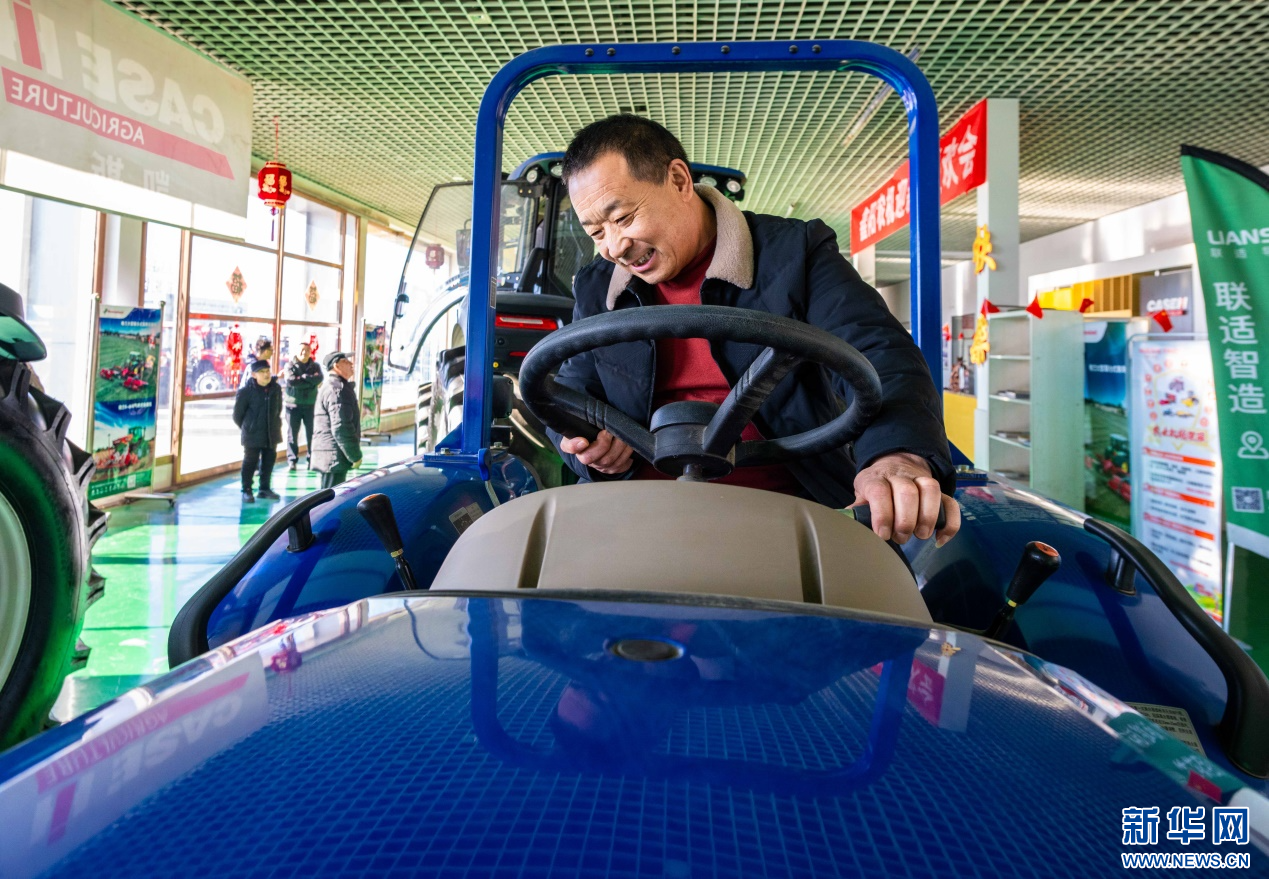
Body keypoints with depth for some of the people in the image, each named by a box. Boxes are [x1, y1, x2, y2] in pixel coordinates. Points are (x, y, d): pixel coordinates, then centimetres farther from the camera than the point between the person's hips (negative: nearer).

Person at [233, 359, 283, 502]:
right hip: (253, 434, -5)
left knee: (269, 461, 12)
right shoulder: (246, 391, -14)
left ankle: (264, 488, 25)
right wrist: (248, 427, 4)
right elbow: (237, 414, -4)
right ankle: (246, 490, 12)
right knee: (250, 462, 2)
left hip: (272, 433, 5)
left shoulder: (276, 388, 0)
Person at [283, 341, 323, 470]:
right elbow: (291, 381, -15)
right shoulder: (290, 366, 2)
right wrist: (310, 381, -12)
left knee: (312, 433, 3)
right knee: (292, 433, 2)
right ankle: (292, 460, 9)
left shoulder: (315, 366, 9)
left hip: (310, 405, 2)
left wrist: (303, 377, -15)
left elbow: (318, 378, -12)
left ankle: (312, 460, 11)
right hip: (293, 405, -1)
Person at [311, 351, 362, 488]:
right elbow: (341, 427, -22)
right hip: (334, 457, -11)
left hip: (329, 455, 11)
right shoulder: (337, 389, -15)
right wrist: (355, 455, -16)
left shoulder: (330, 386, 20)